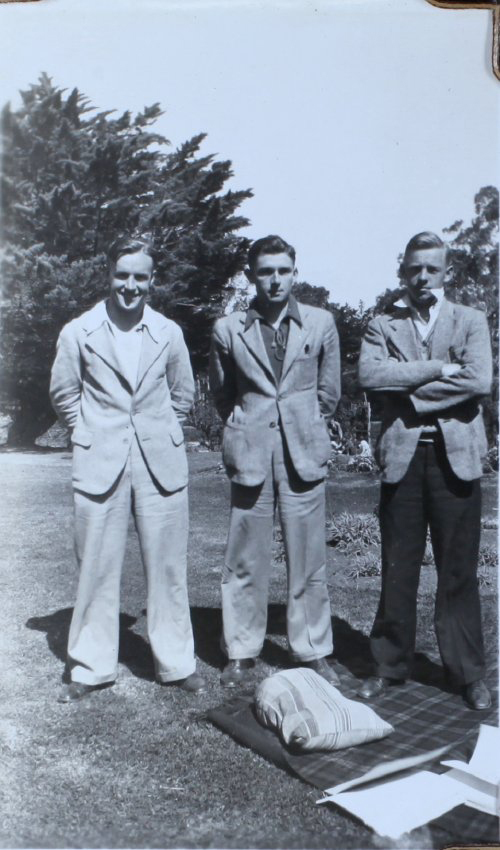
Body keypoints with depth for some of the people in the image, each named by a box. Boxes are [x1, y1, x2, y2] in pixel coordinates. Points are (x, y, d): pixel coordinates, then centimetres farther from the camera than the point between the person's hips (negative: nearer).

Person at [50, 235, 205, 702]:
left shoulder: (169, 333, 3)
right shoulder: (78, 333, 0)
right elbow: (63, 393, 11)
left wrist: (159, 432, 10)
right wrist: (91, 433, 8)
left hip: (161, 464, 1)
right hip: (100, 465, -1)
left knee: (168, 566, 7)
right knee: (96, 568, 5)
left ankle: (176, 663, 23)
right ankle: (91, 667, 23)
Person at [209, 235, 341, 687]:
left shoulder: (321, 323, 6)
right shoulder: (228, 329, 4)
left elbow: (330, 390, 14)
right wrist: (241, 425, 12)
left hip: (304, 454, 0)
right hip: (251, 457, 0)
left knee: (308, 560, 5)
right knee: (244, 561, 5)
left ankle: (314, 651, 20)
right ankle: (241, 653, 20)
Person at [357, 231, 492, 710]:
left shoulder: (471, 321, 9)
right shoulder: (382, 326, 10)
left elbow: (480, 382, -9)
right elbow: (369, 375, -10)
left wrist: (409, 389, -9)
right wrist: (436, 369, -12)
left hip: (455, 456, 0)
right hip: (402, 456, 1)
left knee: (459, 570, 6)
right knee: (397, 568, 7)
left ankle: (468, 673, 19)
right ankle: (391, 665, 21)